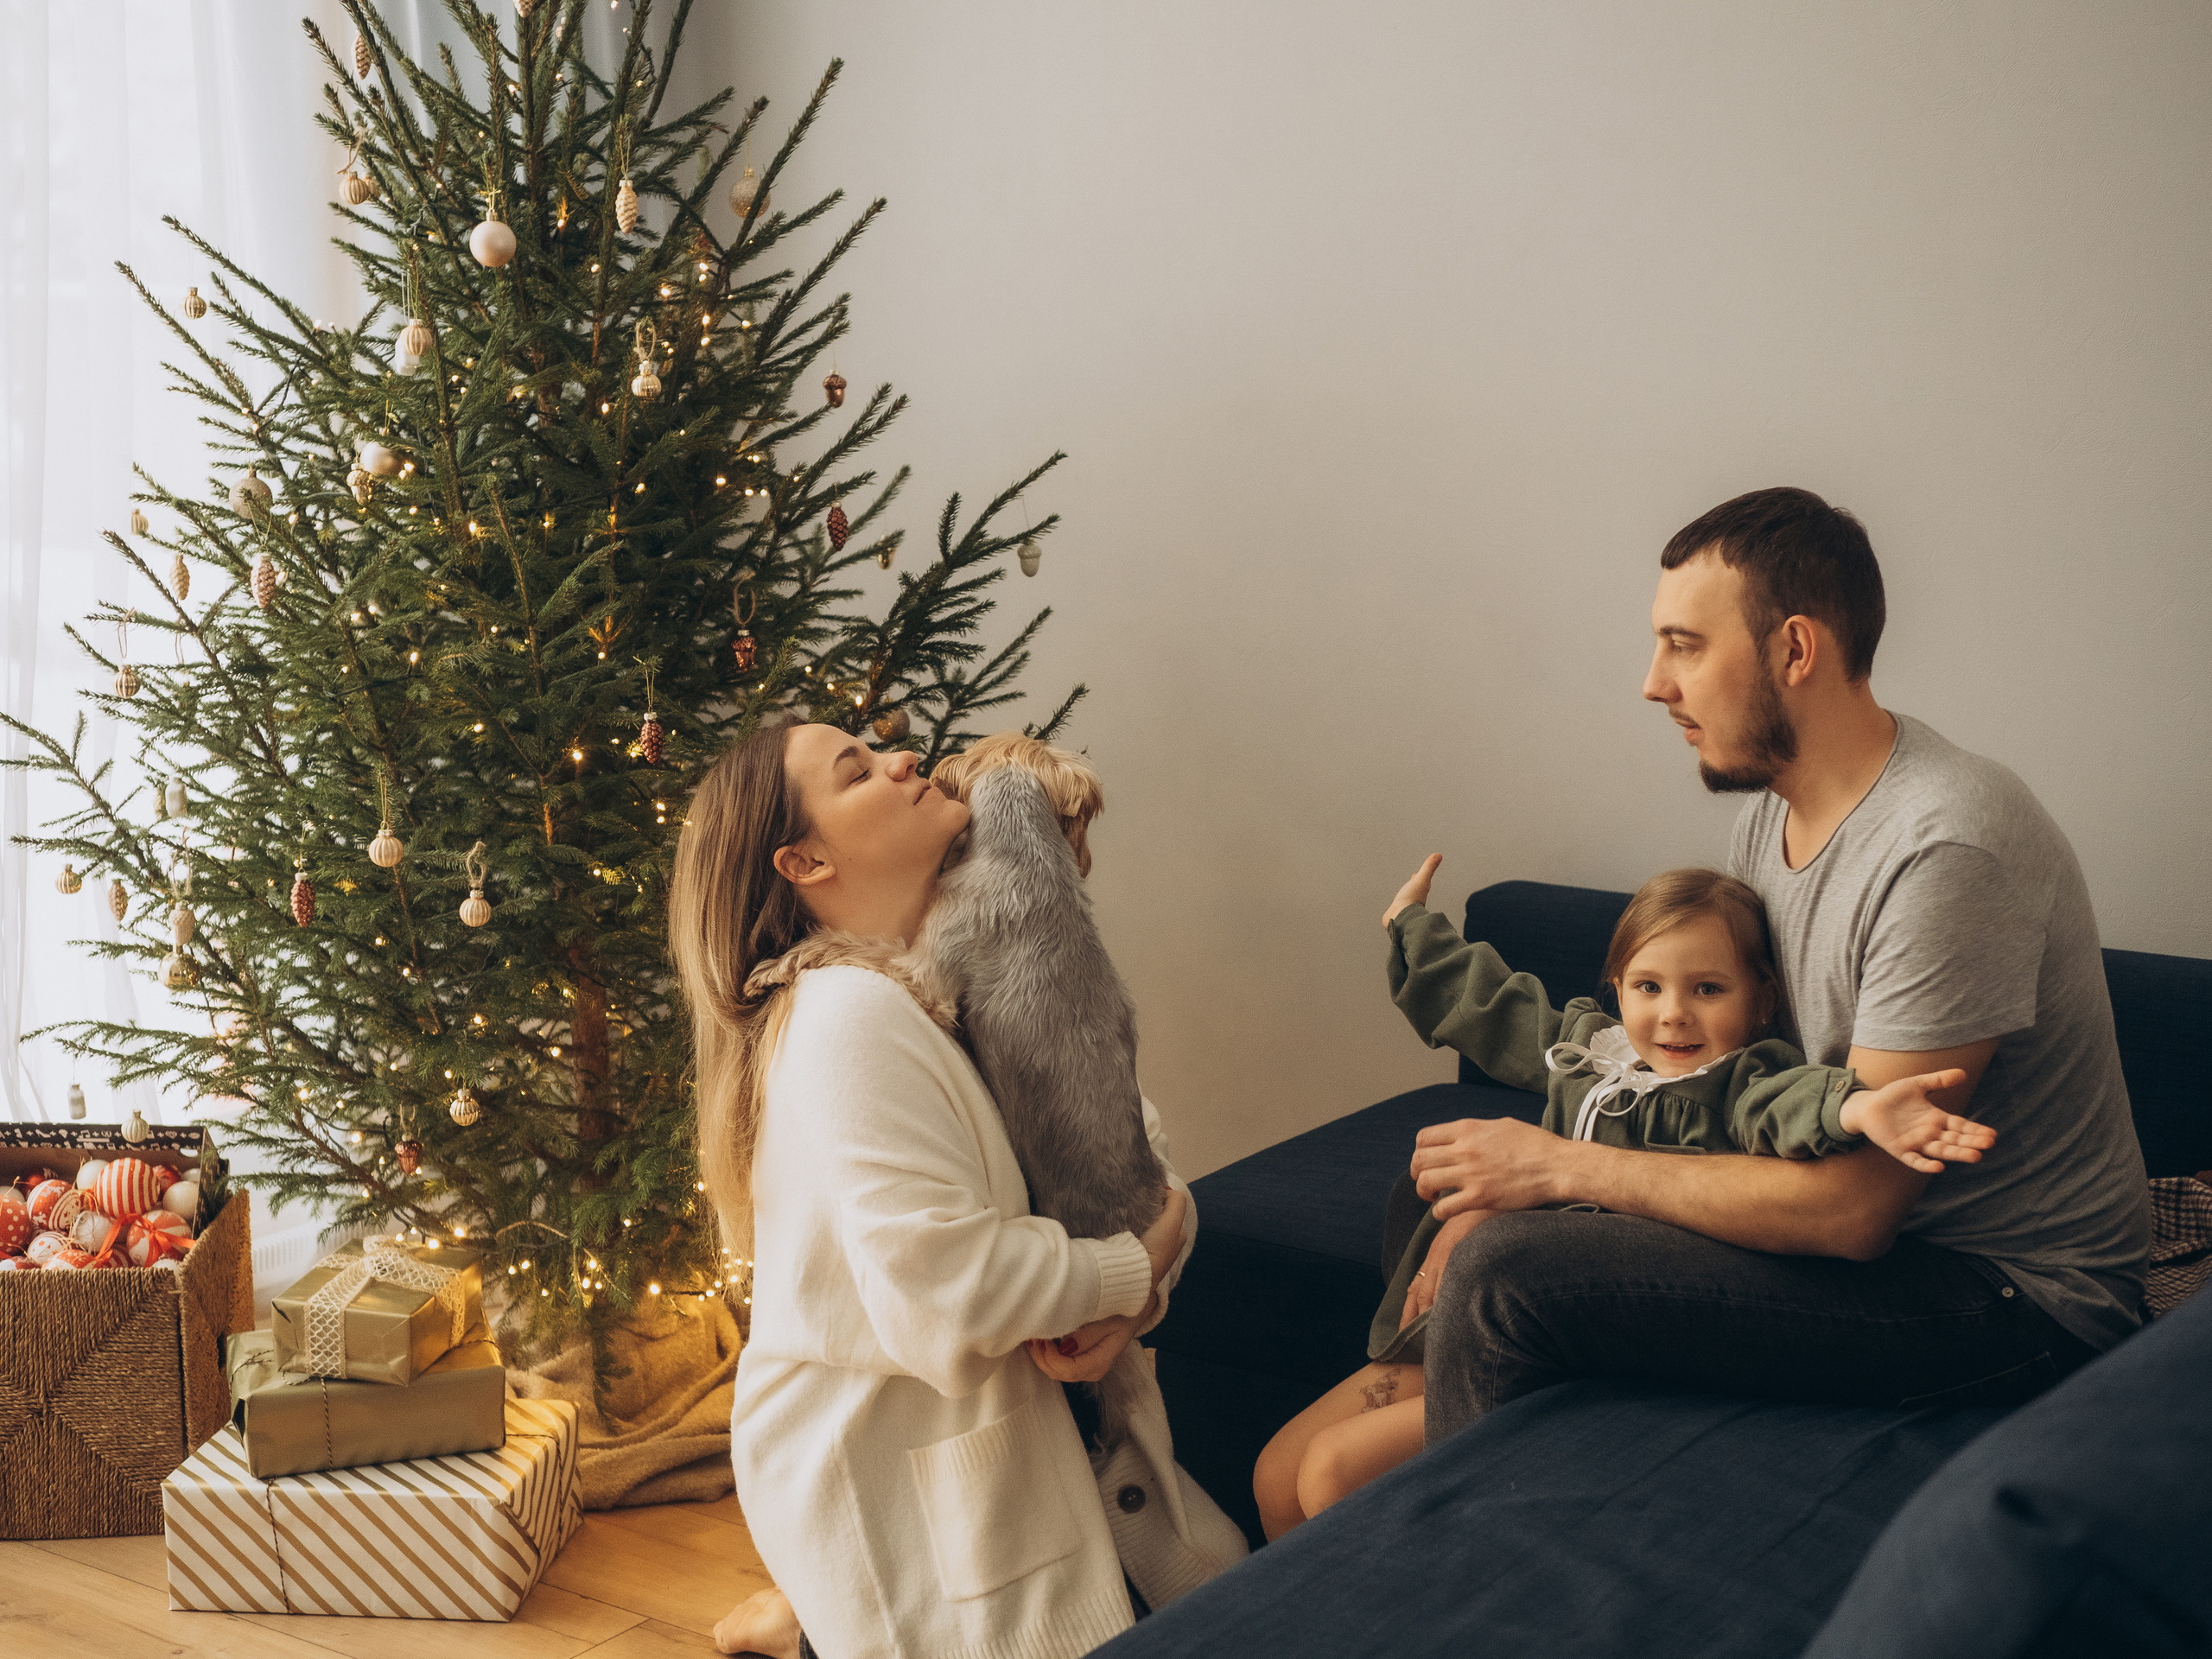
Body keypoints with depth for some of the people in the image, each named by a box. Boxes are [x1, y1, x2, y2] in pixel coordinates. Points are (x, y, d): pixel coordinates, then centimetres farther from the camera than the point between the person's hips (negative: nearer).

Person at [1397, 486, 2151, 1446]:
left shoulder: (1947, 852, -26)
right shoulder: (1768, 809, 4)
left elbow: (1853, 1210, -26)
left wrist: (1558, 1167, -19)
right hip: (1868, 1217, 9)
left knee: (1507, 1278, -23)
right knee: (1449, 1192, 11)